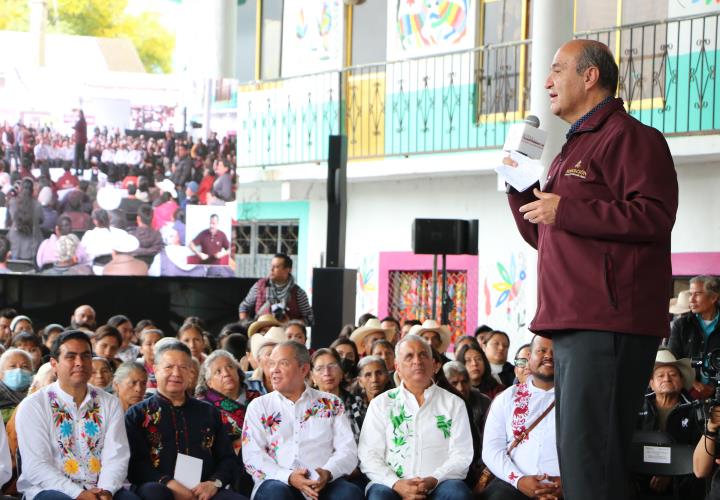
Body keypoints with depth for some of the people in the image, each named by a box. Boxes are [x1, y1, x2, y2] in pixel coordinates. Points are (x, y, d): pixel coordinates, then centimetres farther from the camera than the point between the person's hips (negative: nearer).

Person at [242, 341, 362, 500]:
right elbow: (253, 455, 2)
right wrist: (289, 477, -15)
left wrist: (327, 473, -15)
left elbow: (347, 450, 8)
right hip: (279, 482, -1)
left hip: (324, 485, 1)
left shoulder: (331, 404, 16)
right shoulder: (259, 406, 15)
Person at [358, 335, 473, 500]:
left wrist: (434, 480, -13)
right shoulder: (381, 404, 14)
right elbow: (369, 456, 6)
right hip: (393, 484, 0)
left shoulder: (453, 404, 15)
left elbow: (461, 455, 6)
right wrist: (396, 484, -13)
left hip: (439, 484, 1)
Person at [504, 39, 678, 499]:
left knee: (590, 455, -15)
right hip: (571, 325, 11)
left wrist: (564, 211, -17)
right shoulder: (574, 149, 25)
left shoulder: (628, 137, -6)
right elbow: (542, 236, 31)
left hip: (609, 325, -10)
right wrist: (521, 188, 14)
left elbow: (654, 216, -20)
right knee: (574, 453, 13)